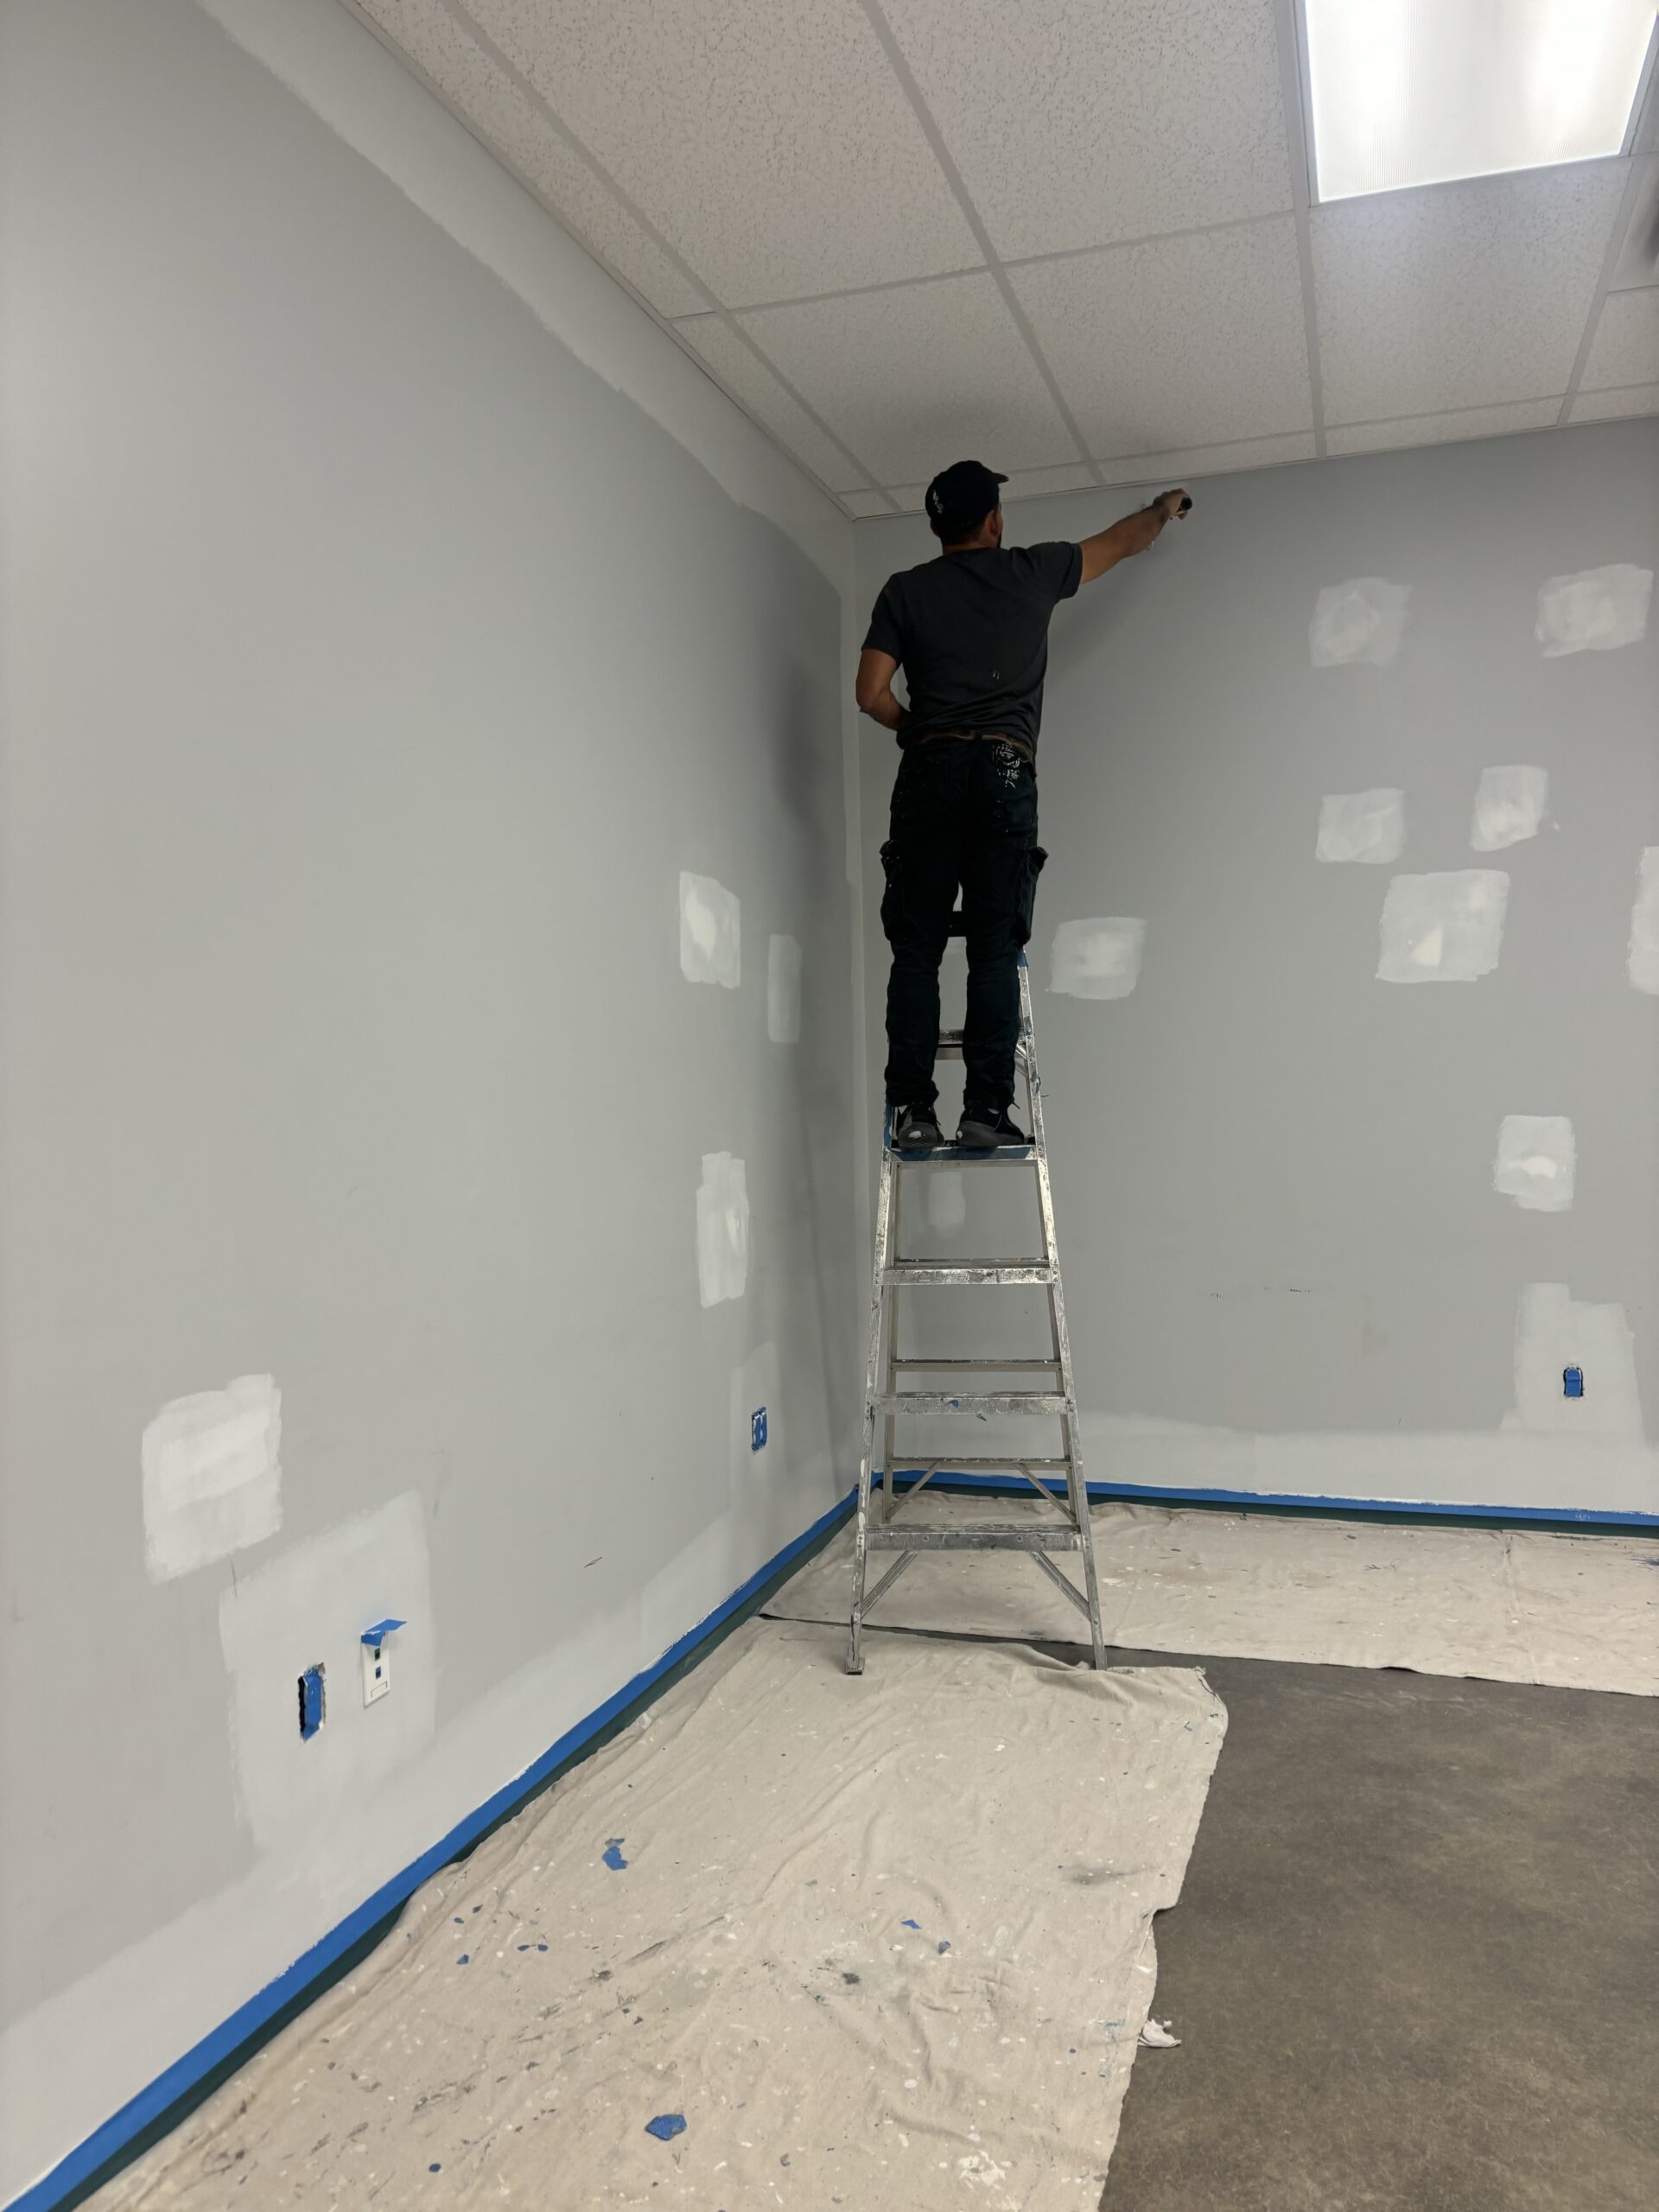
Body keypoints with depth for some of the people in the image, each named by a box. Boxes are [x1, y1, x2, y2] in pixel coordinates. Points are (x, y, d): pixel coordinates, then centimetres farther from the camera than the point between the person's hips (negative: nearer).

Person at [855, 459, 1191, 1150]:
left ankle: (912, 1110, -7)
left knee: (917, 949, -1)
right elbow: (1122, 540, 30)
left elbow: (872, 693, 4)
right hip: (1006, 771, 0)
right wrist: (1164, 508, 50)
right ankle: (986, 1110, -8)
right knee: (995, 951, -4)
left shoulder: (905, 590, 12)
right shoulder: (1031, 572, 14)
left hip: (929, 773, 1)